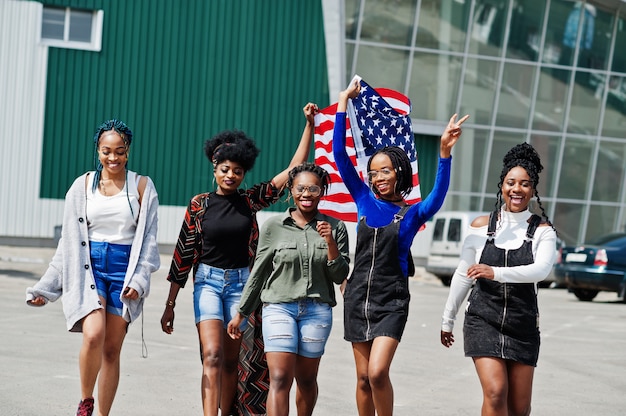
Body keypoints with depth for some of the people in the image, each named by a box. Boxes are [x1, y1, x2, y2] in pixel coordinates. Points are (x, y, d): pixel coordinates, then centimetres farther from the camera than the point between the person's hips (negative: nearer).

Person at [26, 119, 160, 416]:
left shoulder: (142, 187, 4)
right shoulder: (83, 186, 6)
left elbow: (149, 239, 3)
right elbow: (69, 240, 10)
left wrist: (139, 279, -11)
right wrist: (45, 288, 9)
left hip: (124, 269, 0)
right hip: (89, 266, 0)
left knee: (112, 349, 1)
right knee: (93, 335, -21)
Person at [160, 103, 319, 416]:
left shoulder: (250, 200, 4)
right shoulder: (200, 204, 0)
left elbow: (294, 169, 4)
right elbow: (183, 254, 2)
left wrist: (309, 125, 0)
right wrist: (170, 304, 2)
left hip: (241, 282, 2)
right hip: (208, 280, -2)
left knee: (231, 360, 5)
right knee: (212, 355, -16)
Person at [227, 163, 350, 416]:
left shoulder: (335, 228, 4)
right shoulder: (274, 226, 1)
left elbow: (340, 277, 2)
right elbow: (258, 272, 9)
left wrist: (330, 243, -12)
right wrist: (241, 313, 12)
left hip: (317, 310, 1)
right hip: (279, 307, -1)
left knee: (306, 380, 10)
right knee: (280, 378, -12)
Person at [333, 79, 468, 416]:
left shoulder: (414, 213, -2)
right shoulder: (365, 201, 6)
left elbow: (438, 194, -22)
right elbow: (340, 155, 3)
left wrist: (444, 152, -37)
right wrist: (344, 102, -1)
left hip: (391, 302, -3)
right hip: (358, 296, 4)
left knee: (378, 372, -17)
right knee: (363, 378, 7)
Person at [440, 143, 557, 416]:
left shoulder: (542, 230, 0)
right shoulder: (481, 226, 3)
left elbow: (541, 270, -19)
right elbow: (463, 276, 11)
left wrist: (497, 273, -33)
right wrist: (447, 319, 16)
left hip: (523, 324, 1)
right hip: (483, 321, -1)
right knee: (495, 393, -18)